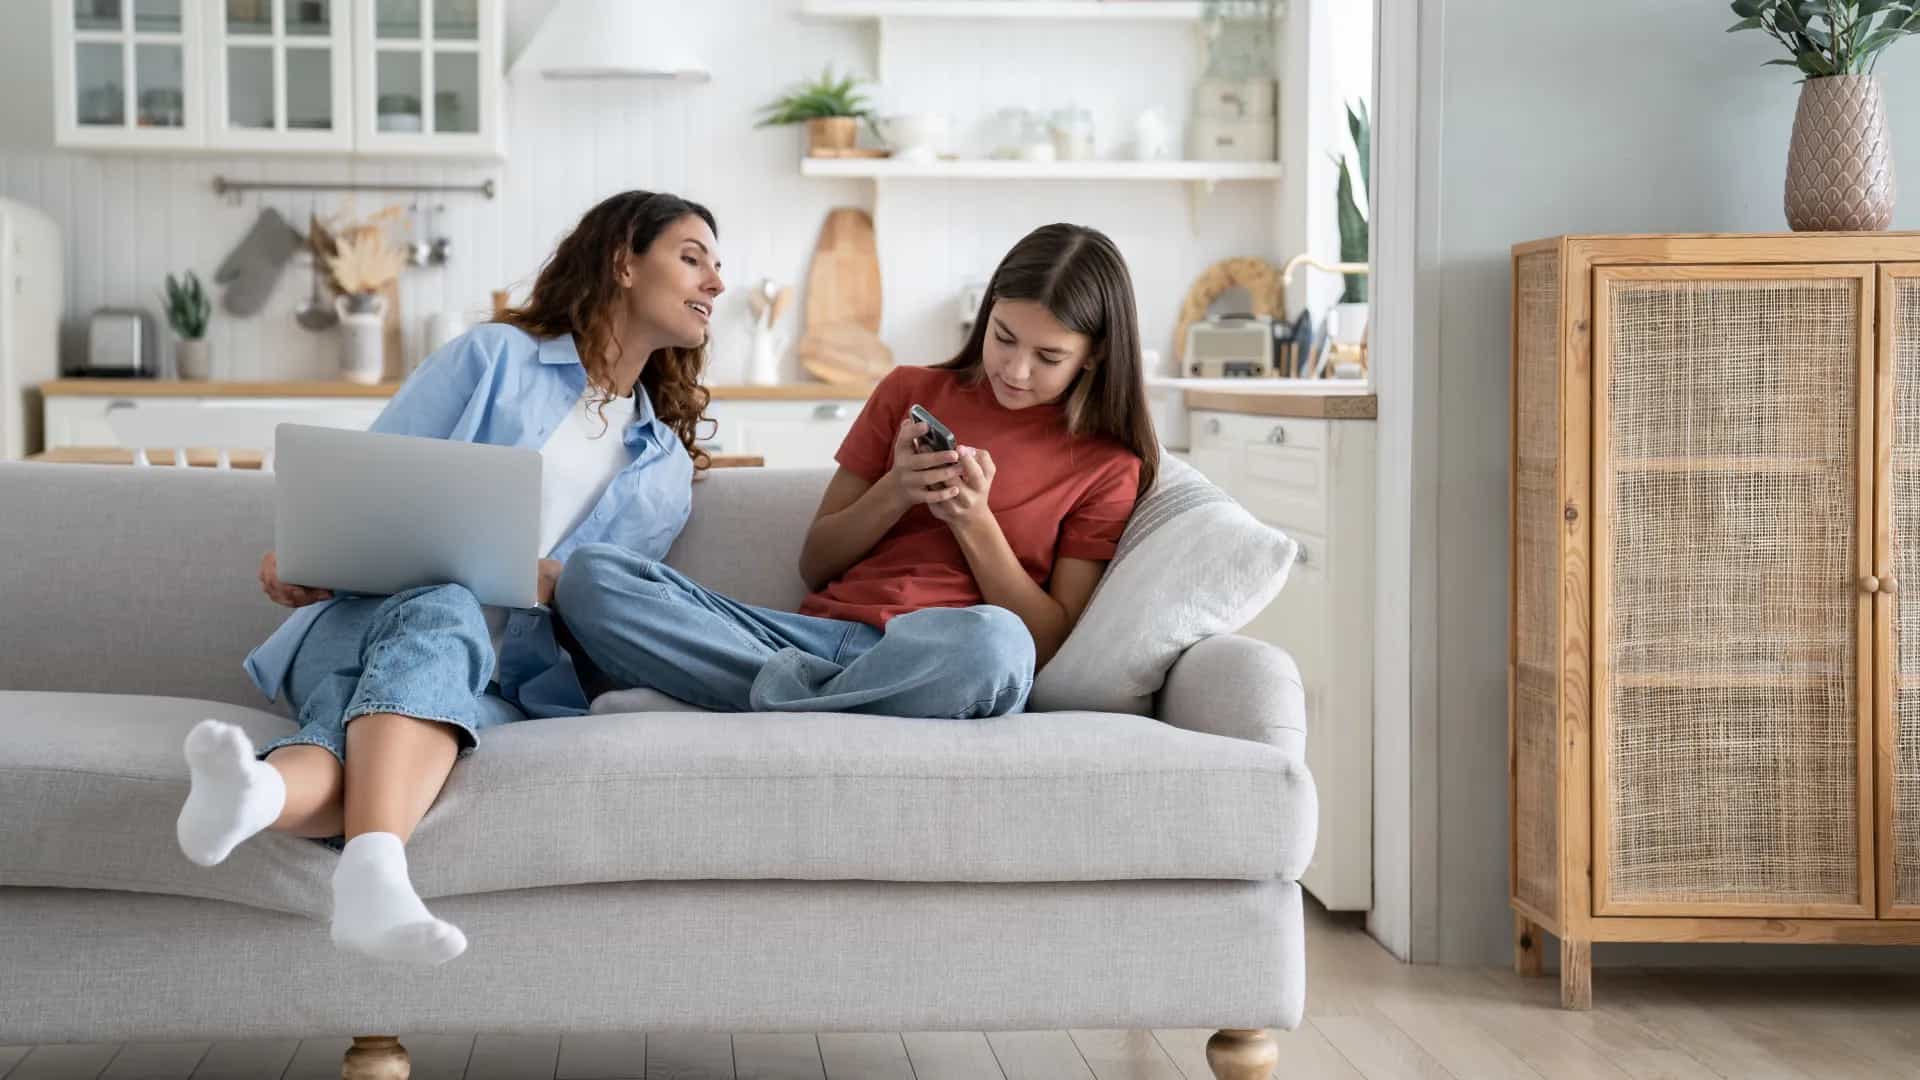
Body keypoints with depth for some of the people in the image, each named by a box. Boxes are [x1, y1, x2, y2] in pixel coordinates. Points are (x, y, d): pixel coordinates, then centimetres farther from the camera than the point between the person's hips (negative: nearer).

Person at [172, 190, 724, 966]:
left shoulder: (664, 469, 24)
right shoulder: (495, 358, 15)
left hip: (495, 679, 2)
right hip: (369, 618, -2)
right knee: (439, 614, -38)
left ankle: (264, 787, -70)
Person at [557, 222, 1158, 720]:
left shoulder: (1108, 465, 10)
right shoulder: (909, 393, 18)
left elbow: (1048, 642, 4)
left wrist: (973, 520, -8)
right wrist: (896, 492, -2)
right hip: (817, 635, 3)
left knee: (993, 641, -43)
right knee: (592, 574, -19)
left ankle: (776, 697, -26)